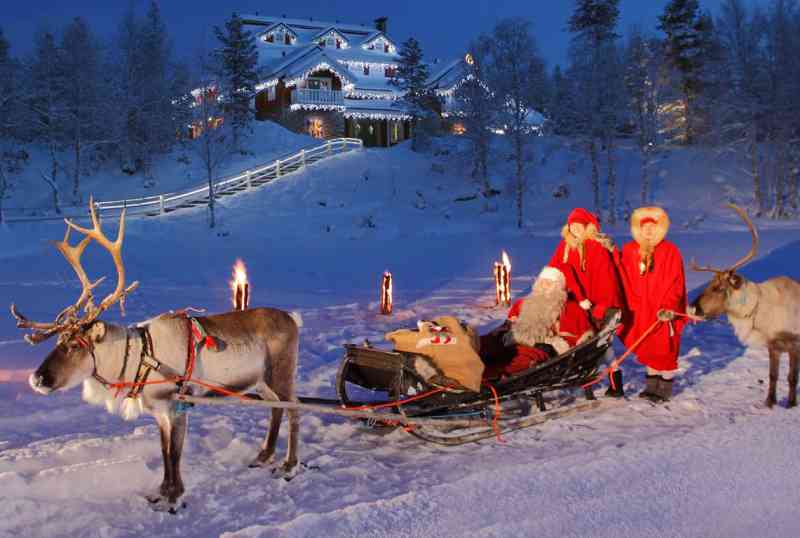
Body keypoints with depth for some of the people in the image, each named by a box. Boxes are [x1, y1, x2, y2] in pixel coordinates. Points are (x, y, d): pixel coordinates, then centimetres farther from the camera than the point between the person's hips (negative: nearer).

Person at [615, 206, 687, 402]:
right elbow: (625, 281, 7)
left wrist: (667, 307, -19)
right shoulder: (629, 251, 3)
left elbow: (675, 283, -12)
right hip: (641, 312, 4)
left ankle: (665, 388, 16)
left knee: (665, 350, 4)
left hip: (664, 312, -4)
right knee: (647, 349, 13)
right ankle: (652, 385, 27)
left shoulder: (670, 252, -8)